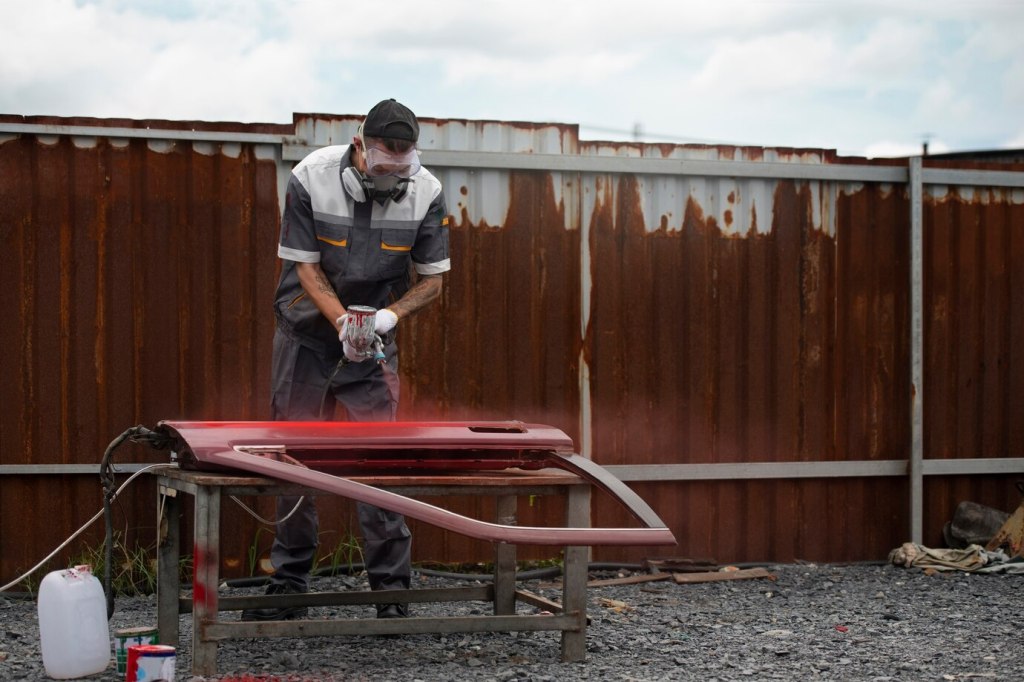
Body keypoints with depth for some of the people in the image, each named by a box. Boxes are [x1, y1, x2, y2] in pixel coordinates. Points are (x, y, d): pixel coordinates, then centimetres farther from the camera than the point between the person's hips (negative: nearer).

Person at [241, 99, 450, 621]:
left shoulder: (425, 192, -14)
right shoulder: (310, 179, -19)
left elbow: (432, 279, -6)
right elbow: (305, 265, -13)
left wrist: (390, 314, -24)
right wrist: (342, 323, -27)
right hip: (307, 332, 0)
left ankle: (391, 592, -1)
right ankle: (288, 589, 14)